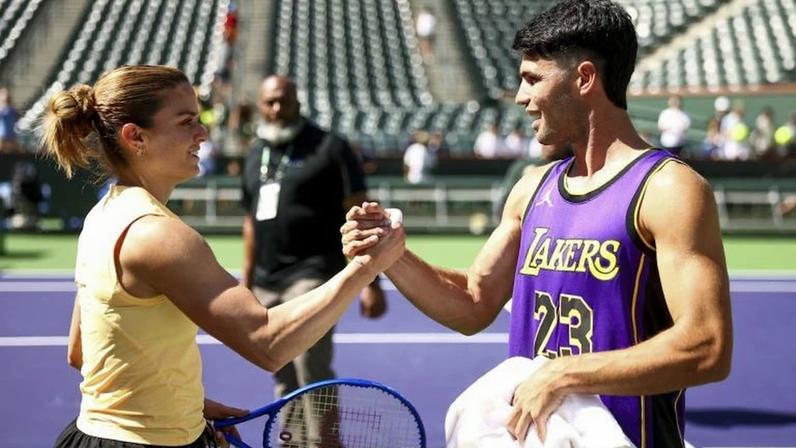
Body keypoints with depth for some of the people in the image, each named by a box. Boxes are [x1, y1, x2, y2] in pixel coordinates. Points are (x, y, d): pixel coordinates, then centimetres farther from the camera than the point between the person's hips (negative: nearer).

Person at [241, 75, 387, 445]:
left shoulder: (328, 148, -4)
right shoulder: (255, 155, 16)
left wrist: (370, 282, -14)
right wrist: (246, 282, 20)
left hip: (312, 276, -6)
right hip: (266, 284, 7)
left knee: (312, 373, -12)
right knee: (285, 381, 11)